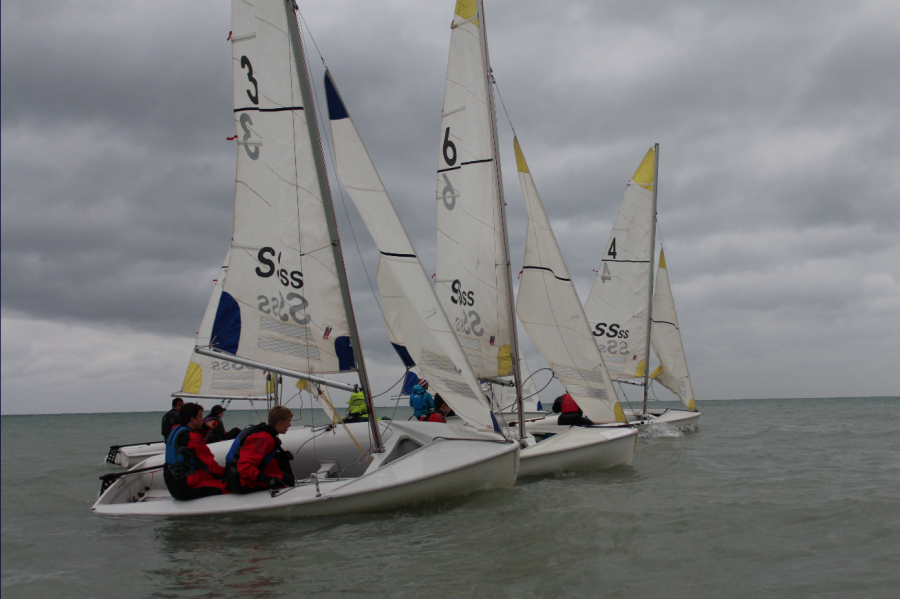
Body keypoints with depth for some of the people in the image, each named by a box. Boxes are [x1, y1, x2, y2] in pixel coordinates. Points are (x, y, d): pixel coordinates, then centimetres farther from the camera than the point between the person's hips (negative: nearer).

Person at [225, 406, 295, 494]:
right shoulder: (262, 438, -23)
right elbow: (244, 466, -33)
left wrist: (280, 454, 11)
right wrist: (267, 479, -36)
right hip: (242, 483, -11)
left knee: (281, 460, 18)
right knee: (288, 479, -13)